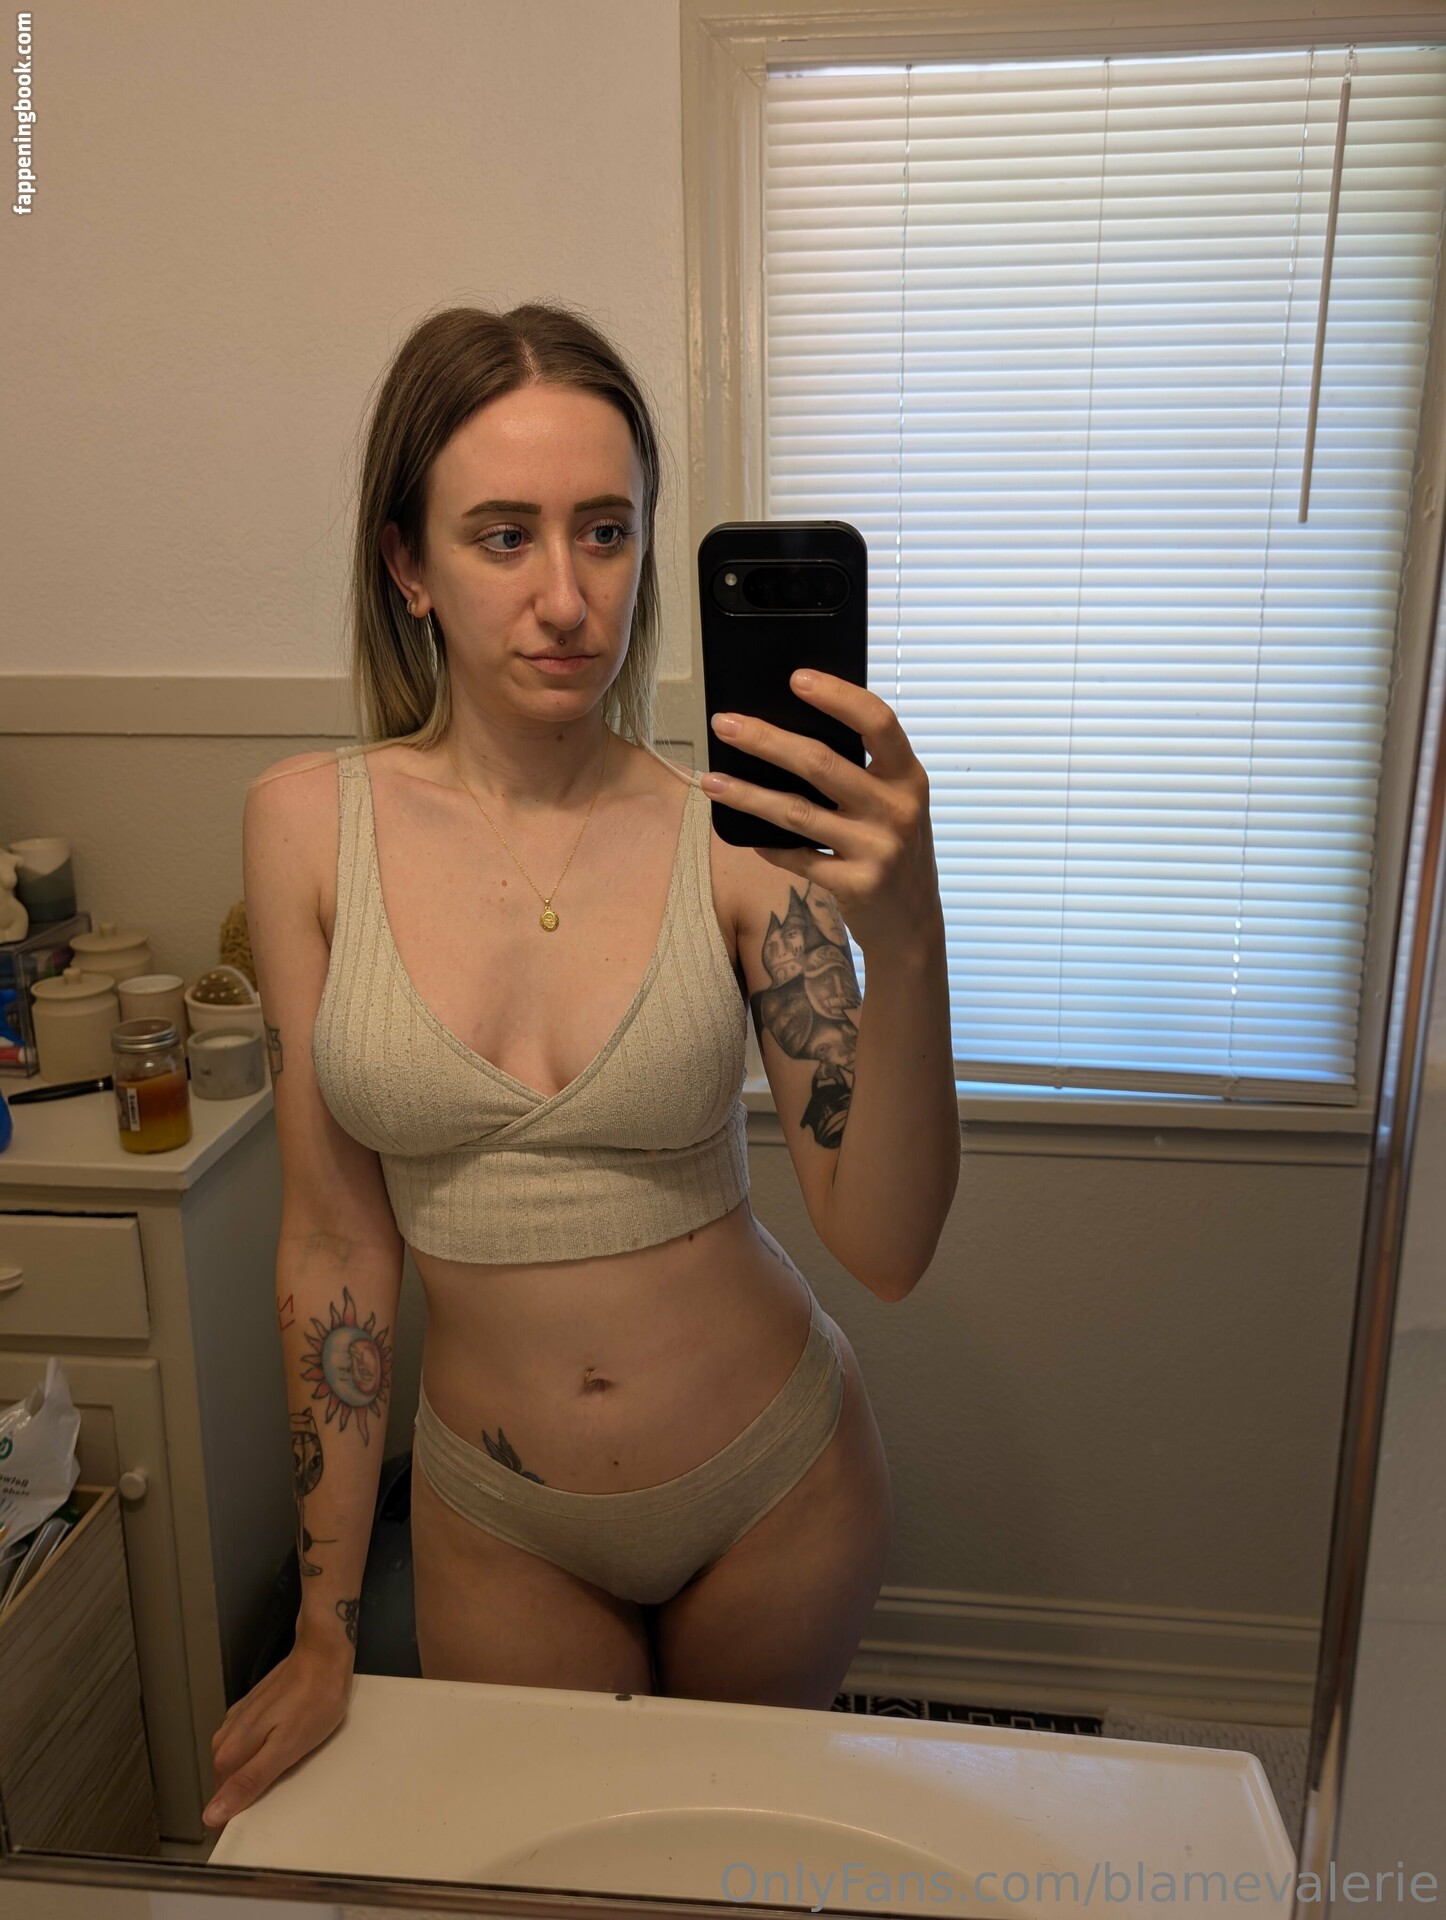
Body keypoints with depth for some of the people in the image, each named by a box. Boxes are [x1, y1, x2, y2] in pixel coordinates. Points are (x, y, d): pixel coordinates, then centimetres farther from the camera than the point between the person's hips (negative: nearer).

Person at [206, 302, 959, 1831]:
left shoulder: (733, 831, -16)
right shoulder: (309, 823, -12)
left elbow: (886, 1249, -19)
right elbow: (334, 1240, -7)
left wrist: (905, 939, -36)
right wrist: (324, 1630, -1)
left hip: (771, 1488, 0)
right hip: (496, 1519, 1)